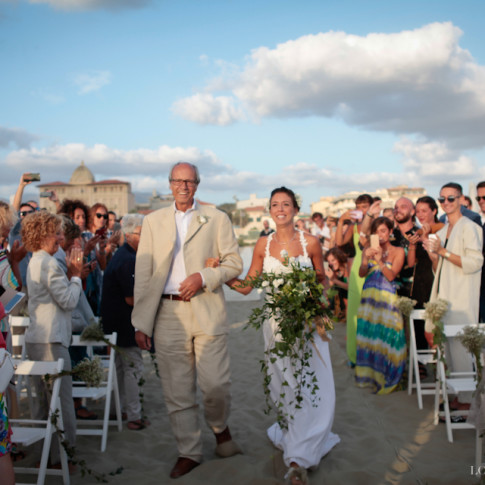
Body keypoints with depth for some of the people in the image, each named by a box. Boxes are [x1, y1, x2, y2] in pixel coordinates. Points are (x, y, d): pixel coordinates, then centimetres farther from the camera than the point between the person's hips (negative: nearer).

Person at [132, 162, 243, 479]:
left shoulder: (217, 219, 7)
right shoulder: (153, 221, 10)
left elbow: (234, 263, 4)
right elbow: (143, 274, 6)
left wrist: (203, 277, -14)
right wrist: (141, 323, 0)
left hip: (208, 313, -1)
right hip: (168, 315, 2)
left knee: (216, 385, -3)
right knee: (177, 391, 7)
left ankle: (220, 427, 30)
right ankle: (190, 452, 24)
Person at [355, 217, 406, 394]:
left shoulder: (398, 251, 2)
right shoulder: (368, 249, 10)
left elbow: (391, 275, -9)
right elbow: (361, 273, -1)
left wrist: (379, 260, -22)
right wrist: (366, 258, -18)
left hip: (387, 299, -3)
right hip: (368, 297, 3)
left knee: (386, 335, -6)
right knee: (368, 334, 3)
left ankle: (386, 377, 6)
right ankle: (369, 374, 16)